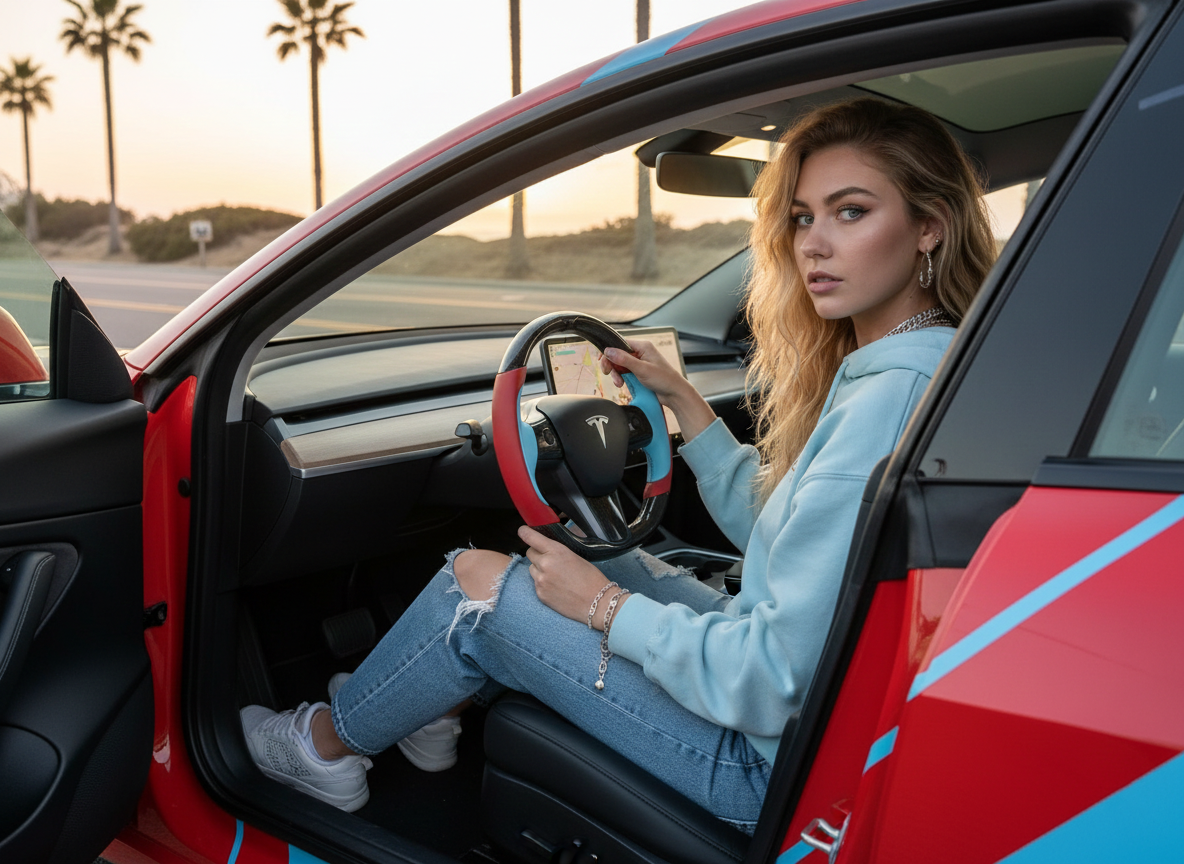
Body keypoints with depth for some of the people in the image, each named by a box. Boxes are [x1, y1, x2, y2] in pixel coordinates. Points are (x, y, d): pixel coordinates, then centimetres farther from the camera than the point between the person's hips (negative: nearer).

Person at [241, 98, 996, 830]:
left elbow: (775, 678, -28)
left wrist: (605, 607, -16)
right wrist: (681, 397, 12)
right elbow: (767, 523, 14)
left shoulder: (894, 396, -28)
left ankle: (327, 744, 22)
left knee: (479, 582, -4)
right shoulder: (878, 374, 2)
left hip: (777, 762, -9)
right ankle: (439, 711, 34)